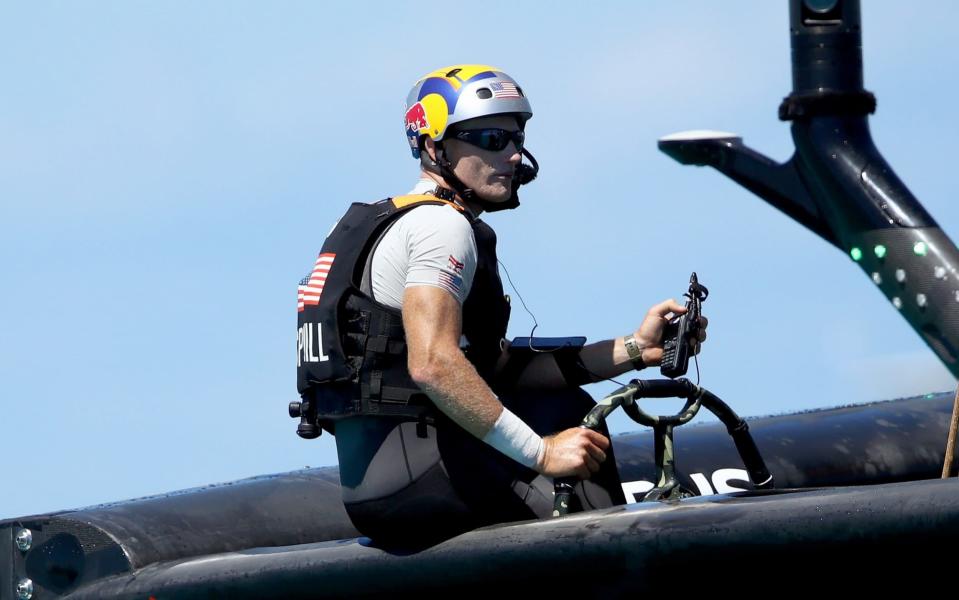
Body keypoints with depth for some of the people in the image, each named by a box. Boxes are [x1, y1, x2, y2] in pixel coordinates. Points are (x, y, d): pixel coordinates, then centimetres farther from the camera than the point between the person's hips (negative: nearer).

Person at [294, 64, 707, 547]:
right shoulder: (443, 224, -8)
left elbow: (498, 368, 17)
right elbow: (433, 364, -24)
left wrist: (633, 351, 11)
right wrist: (541, 452, -22)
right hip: (411, 470, -10)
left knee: (569, 404, 20)